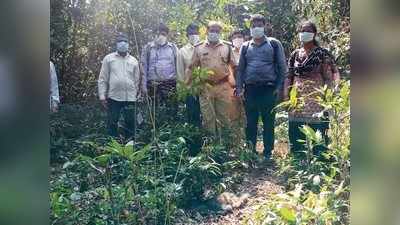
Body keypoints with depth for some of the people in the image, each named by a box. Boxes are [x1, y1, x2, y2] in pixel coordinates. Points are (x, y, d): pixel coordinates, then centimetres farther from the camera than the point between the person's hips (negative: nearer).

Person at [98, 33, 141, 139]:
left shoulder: (134, 60, 12)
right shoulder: (108, 58, 5)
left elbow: (137, 80, 12)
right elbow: (103, 79, 2)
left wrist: (137, 95, 8)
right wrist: (102, 95, -4)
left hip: (130, 98, 2)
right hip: (113, 97, -1)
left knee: (130, 123, 7)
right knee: (112, 123, 5)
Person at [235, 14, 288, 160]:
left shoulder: (274, 44, 5)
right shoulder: (245, 47, 13)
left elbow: (282, 67, 4)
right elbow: (240, 69, 14)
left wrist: (279, 87, -3)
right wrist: (239, 87, 3)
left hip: (269, 89, -2)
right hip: (250, 89, 3)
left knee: (269, 122, 3)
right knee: (250, 122, 7)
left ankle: (268, 153, 13)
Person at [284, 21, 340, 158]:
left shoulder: (322, 54, 0)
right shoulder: (295, 54, 12)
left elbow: (329, 78, -3)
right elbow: (288, 77, 13)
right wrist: (286, 96, 6)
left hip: (316, 99, -4)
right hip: (297, 99, 4)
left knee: (317, 130, -4)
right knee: (296, 132, 7)